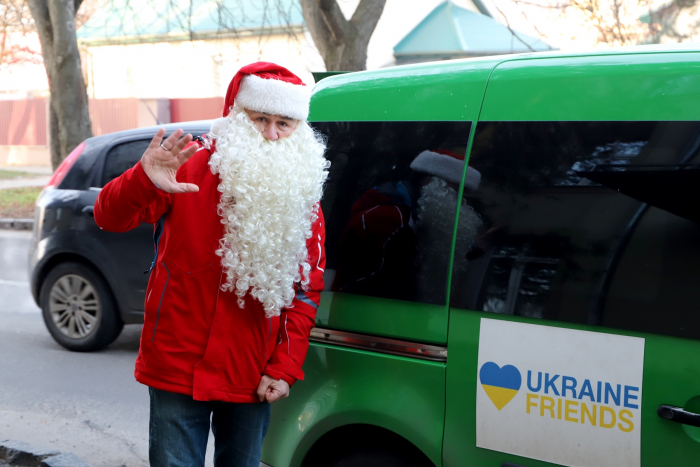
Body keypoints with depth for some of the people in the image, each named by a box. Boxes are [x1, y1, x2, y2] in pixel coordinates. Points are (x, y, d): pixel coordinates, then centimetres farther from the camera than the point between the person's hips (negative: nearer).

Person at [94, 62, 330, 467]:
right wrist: (143, 182, -35)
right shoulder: (191, 168, -5)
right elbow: (111, 217, -12)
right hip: (179, 367, -3)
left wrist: (284, 368, -1)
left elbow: (307, 290, 5)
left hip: (251, 378, 3)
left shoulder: (304, 200, 2)